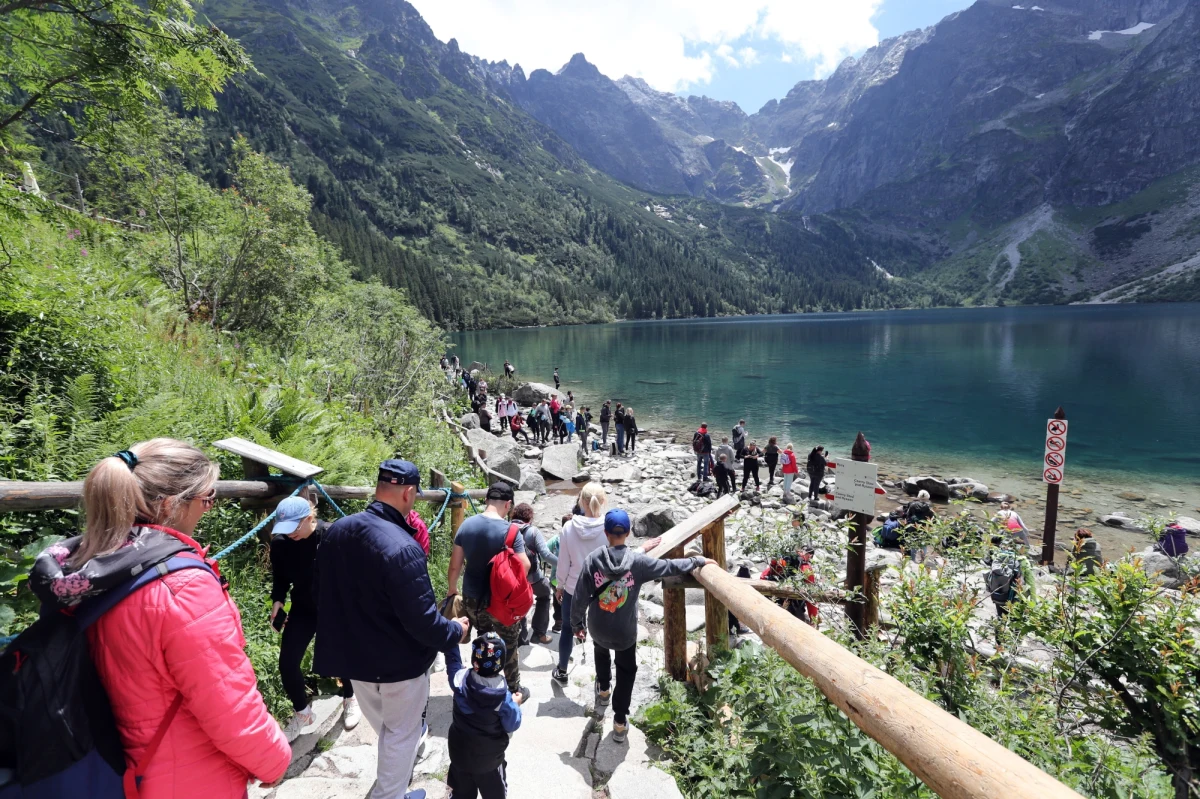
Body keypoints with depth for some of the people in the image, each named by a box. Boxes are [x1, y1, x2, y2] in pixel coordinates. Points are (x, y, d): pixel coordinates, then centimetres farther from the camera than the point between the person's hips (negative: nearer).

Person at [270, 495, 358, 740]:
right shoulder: (280, 543, -14)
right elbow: (280, 578, 3)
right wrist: (277, 601, -13)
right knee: (287, 662, 0)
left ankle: (350, 699, 42)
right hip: (303, 609, 3)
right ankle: (302, 712, 26)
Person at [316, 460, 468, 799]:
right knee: (401, 734, 17)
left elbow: (324, 593, 7)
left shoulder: (336, 531, -7)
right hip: (399, 663, -8)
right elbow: (421, 619, -29)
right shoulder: (402, 547, -33)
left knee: (383, 727, 31)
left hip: (355, 655, 8)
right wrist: (455, 631, -9)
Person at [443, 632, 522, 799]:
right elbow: (512, 726, -15)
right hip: (489, 756, -2)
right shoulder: (504, 696, -27)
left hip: (460, 751, 2)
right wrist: (515, 705, 1)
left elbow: (452, 659, -4)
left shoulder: (461, 679, -24)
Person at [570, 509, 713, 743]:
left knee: (602, 653, 34)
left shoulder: (593, 559, -16)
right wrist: (698, 561, 5)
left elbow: (579, 596, -10)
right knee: (626, 671, 20)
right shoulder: (637, 561, -19)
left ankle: (603, 689, 54)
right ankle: (620, 721, 22)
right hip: (625, 631, -2)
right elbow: (671, 567, -9)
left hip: (597, 628, 2)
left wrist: (577, 624, 4)